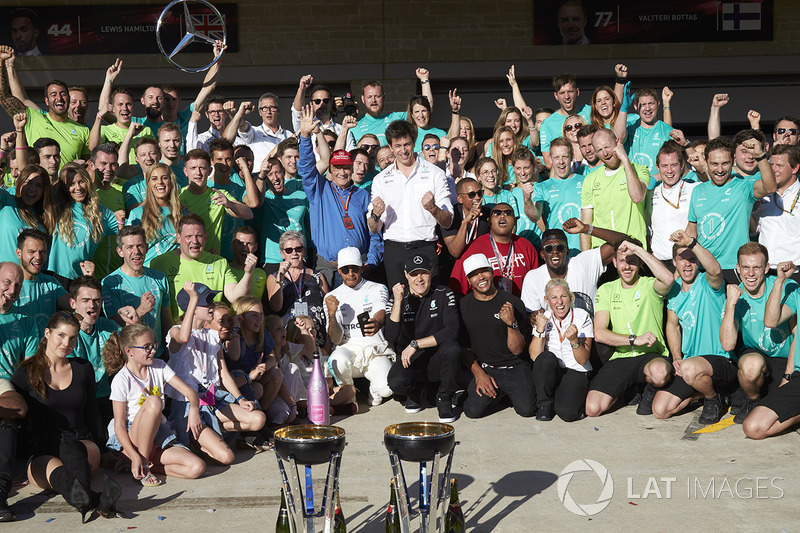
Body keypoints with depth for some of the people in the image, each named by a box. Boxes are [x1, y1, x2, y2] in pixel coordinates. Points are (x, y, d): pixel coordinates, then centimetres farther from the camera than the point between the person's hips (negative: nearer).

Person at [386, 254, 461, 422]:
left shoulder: (443, 295, -4)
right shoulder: (399, 299, -1)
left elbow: (452, 331, -18)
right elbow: (391, 338, -14)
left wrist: (415, 344, -22)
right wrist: (398, 303, -24)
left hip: (437, 360, 0)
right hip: (410, 362, 1)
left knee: (451, 348, -34)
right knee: (396, 382, -32)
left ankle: (444, 398, -7)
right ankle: (417, 391, 8)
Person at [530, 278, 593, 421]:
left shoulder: (582, 317, -5)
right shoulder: (543, 319, 1)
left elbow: (583, 360, -9)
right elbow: (534, 356, -11)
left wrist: (574, 340, -27)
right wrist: (540, 329, -21)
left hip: (576, 373, -2)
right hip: (549, 374, 2)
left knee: (566, 412, -30)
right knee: (547, 357, -33)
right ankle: (545, 405, -12)